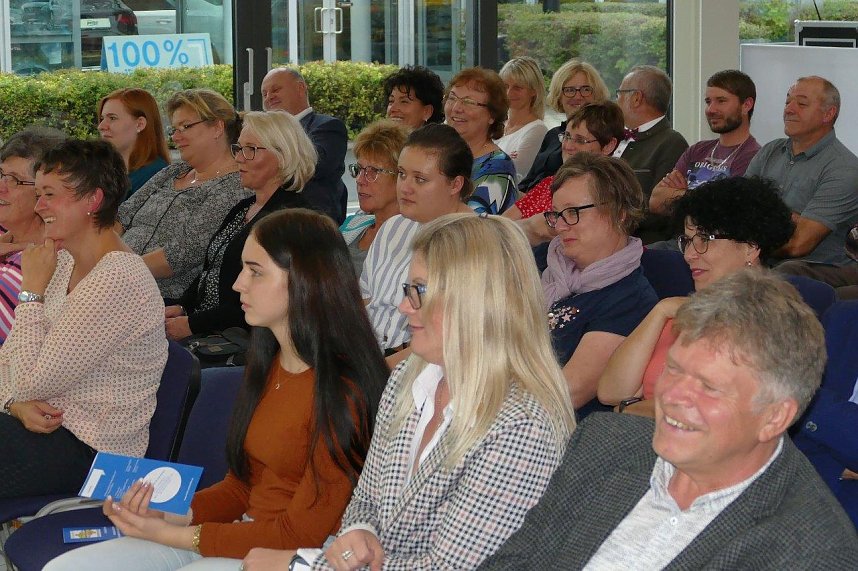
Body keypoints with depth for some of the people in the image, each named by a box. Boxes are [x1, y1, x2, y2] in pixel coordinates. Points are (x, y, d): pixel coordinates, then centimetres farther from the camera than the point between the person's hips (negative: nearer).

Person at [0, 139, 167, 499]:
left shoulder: (118, 280, -21)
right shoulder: (64, 262, 9)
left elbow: (31, 382, -20)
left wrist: (32, 290, -13)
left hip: (91, 452, -8)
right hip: (51, 426, 8)